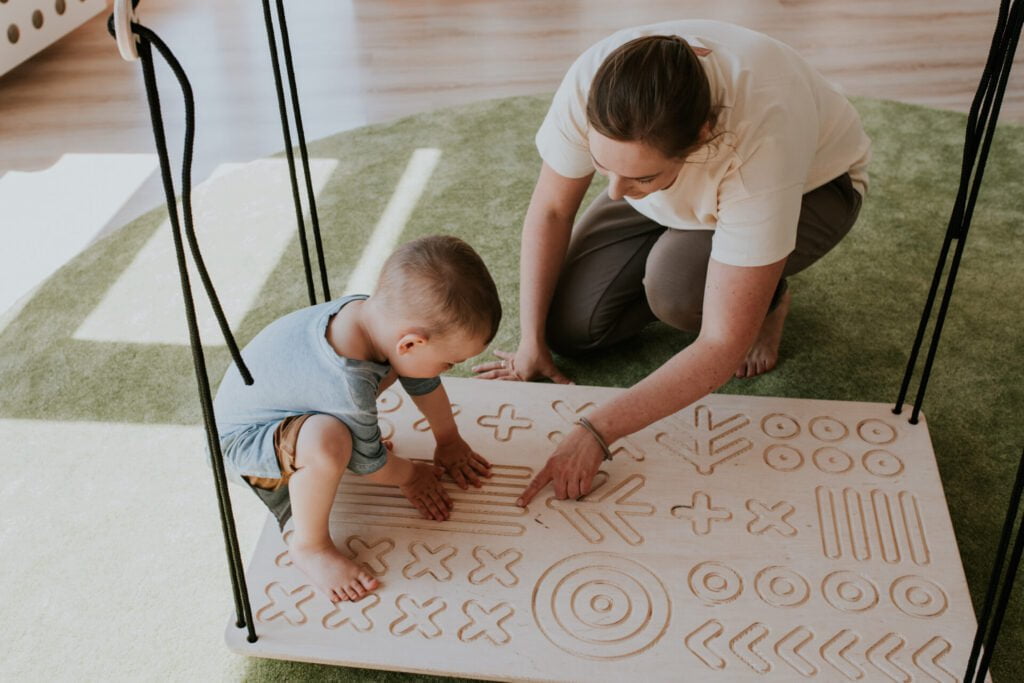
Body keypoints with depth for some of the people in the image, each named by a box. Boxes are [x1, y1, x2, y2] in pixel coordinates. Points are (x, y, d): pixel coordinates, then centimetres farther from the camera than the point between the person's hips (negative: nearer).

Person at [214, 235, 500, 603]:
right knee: (328, 441, -38)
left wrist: (449, 441, 14)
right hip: (241, 441, -8)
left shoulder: (379, 313, -19)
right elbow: (370, 466, -21)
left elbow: (423, 383, 1)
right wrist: (411, 475, -1)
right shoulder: (348, 386, -40)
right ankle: (310, 545, -14)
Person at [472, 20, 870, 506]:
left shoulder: (761, 141, -44)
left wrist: (597, 432, -43)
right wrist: (531, 344, -17)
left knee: (676, 285, -35)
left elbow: (722, 347, -41)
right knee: (569, 326, -11)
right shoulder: (593, 84, -34)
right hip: (675, 198, 4)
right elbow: (551, 209, -16)